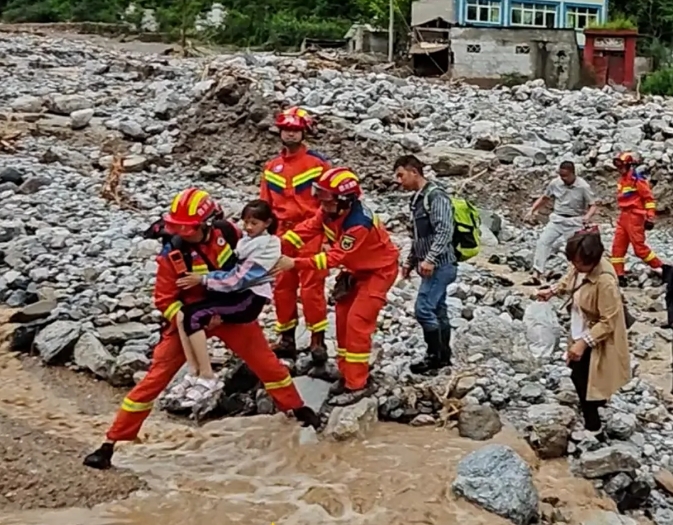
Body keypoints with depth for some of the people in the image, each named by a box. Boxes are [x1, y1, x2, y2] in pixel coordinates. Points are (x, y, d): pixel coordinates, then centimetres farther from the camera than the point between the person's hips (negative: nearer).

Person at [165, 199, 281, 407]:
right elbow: (233, 271, 13)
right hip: (237, 293, 8)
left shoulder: (267, 247, -9)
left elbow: (238, 279, -16)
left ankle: (208, 379, -17)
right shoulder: (246, 240, 16)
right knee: (182, 315, -10)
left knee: (193, 317, -23)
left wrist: (203, 280, -14)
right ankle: (194, 374, -8)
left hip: (251, 298, -8)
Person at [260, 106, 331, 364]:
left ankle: (318, 340, 1)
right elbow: (265, 205, 16)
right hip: (282, 234, 5)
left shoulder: (317, 163, -3)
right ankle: (287, 338, 19)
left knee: (311, 288, -7)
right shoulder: (271, 167, 12)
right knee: (283, 288, 9)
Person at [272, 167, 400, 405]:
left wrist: (294, 263, -38)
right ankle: (348, 374, 23)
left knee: (357, 321, -15)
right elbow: (307, 228, -11)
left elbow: (335, 257, -34)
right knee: (343, 318, 10)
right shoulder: (329, 211, -11)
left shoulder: (358, 224, -36)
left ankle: (358, 384, -7)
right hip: (356, 269, 9)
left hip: (378, 270, -9)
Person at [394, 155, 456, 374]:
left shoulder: (436, 196, -14)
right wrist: (410, 262, 22)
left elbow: (445, 231, -23)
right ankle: (443, 355, 20)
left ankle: (436, 355, -1)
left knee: (424, 308, -11)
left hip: (440, 265, -9)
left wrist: (430, 259, -29)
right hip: (432, 265, 9)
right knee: (437, 310, 13)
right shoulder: (417, 200, 16)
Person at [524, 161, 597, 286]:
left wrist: (588, 216, -31)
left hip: (575, 222, -2)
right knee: (542, 242, -12)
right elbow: (544, 198, 11)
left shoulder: (583, 186, -13)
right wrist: (532, 211, 0)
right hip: (557, 219, 3)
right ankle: (536, 275, -14)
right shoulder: (555, 183, -4)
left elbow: (593, 206, -10)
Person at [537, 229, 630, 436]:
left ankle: (592, 426, 28)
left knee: (583, 380, 5)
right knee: (578, 376, 25)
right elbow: (570, 279, 13)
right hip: (580, 332, 8)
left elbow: (608, 322, -29)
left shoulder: (605, 281, -35)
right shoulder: (580, 265, -12)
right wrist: (553, 290, -3)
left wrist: (584, 342, -33)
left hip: (596, 340, -8)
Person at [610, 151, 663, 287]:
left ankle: (662, 269, 6)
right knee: (618, 246, 4)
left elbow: (649, 198, -13)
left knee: (639, 247, -7)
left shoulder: (637, 179, -13)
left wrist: (650, 218, -16)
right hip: (623, 216, 9)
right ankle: (619, 275, 8)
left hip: (635, 217, -9)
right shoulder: (622, 180, 13)